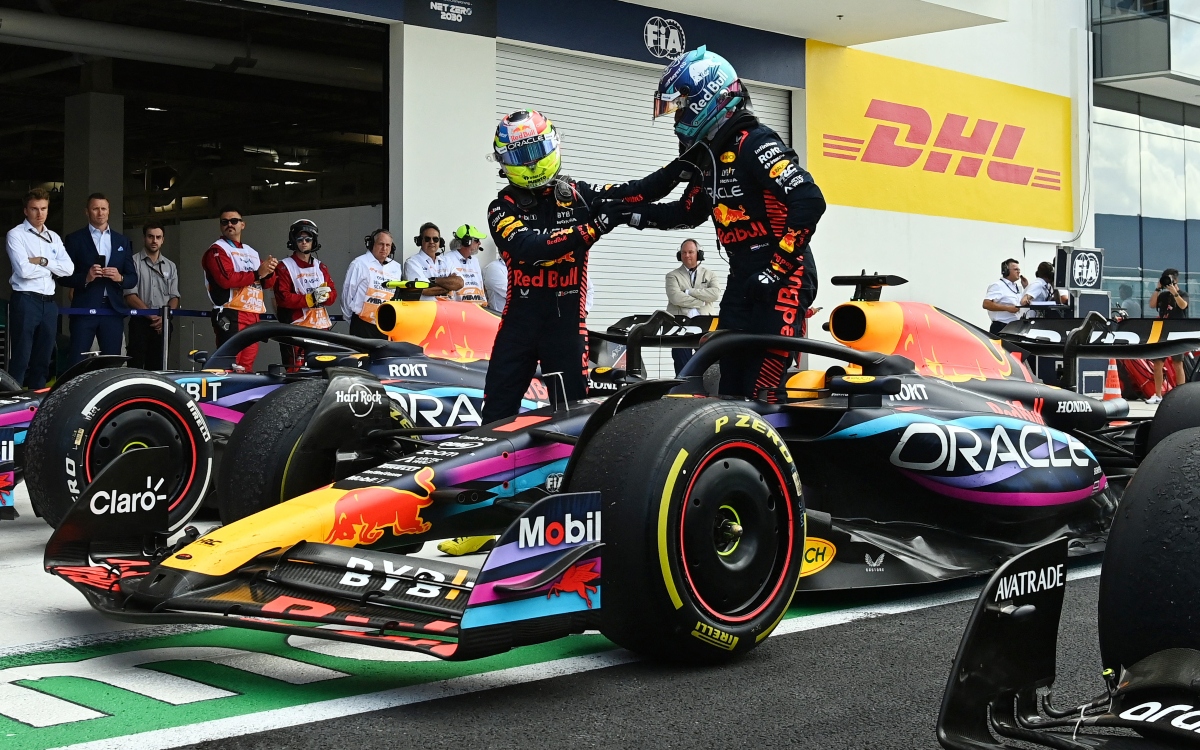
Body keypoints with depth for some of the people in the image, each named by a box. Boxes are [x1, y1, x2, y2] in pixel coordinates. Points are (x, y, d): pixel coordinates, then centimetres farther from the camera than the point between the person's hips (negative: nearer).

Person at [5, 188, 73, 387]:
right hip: (25, 301, -6)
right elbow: (24, 270, -15)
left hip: (49, 303, 6)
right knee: (21, 359, -4)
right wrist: (52, 267, -2)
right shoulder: (16, 235, -3)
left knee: (43, 359, 10)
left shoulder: (54, 238, 15)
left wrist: (43, 261, -10)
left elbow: (68, 269, 3)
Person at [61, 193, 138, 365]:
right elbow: (63, 276, 1)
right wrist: (85, 278, -16)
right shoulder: (75, 239, 6)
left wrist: (120, 278, -8)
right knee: (77, 362, -7)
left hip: (113, 309, 3)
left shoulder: (123, 241, 16)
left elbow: (133, 278, 13)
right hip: (84, 309, -3)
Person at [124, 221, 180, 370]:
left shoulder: (171, 267, 16)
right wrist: (152, 316, -11)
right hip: (140, 322, -4)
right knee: (136, 368, -9)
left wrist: (164, 318, -7)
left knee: (157, 368, 4)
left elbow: (174, 297, 12)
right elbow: (130, 296, -6)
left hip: (163, 324, 4)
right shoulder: (134, 262, 1)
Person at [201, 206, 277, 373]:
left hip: (253, 316, 8)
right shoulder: (217, 250, -1)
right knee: (231, 368, -16)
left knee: (247, 368, 9)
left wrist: (269, 272, -6)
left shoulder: (252, 253, 23)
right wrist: (258, 273, -13)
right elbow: (226, 279, -17)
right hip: (231, 316, -8)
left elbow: (268, 284, 17)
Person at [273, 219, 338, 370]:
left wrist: (323, 296, -10)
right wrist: (311, 299, -17)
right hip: (296, 326, -6)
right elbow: (283, 298, -10)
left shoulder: (321, 267, 18)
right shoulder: (285, 267, 0)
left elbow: (333, 295, 13)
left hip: (321, 326, 6)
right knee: (296, 373, -10)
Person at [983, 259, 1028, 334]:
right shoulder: (998, 286, -10)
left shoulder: (1018, 287, 17)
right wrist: (1007, 308, -23)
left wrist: (1026, 287, 14)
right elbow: (986, 304, -22)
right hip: (1001, 328, -8)